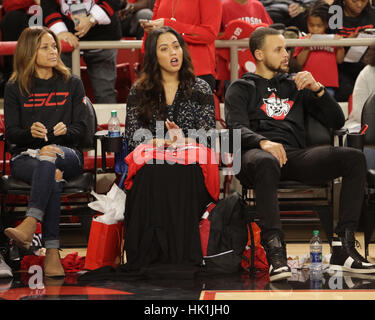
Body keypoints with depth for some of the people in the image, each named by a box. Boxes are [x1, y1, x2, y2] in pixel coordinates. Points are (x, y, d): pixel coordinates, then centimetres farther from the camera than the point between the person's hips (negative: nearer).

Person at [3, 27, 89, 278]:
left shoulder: (72, 84, 14)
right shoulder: (15, 88, 11)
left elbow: (80, 130, 9)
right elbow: (11, 133, 6)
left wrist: (65, 131, -15)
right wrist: (30, 132, -17)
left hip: (68, 154, 0)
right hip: (26, 156, 0)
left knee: (50, 157, -39)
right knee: (52, 176, -37)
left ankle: (30, 224, -59)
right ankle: (52, 252, -48)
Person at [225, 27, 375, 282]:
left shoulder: (295, 86, 30)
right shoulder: (241, 89, 20)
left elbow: (337, 121, 24)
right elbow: (237, 128, 0)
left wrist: (318, 89, 7)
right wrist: (263, 142, -22)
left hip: (296, 155, 4)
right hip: (257, 153, -4)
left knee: (354, 158, -22)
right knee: (266, 163, -43)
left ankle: (344, 248, -28)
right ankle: (275, 252, -45)